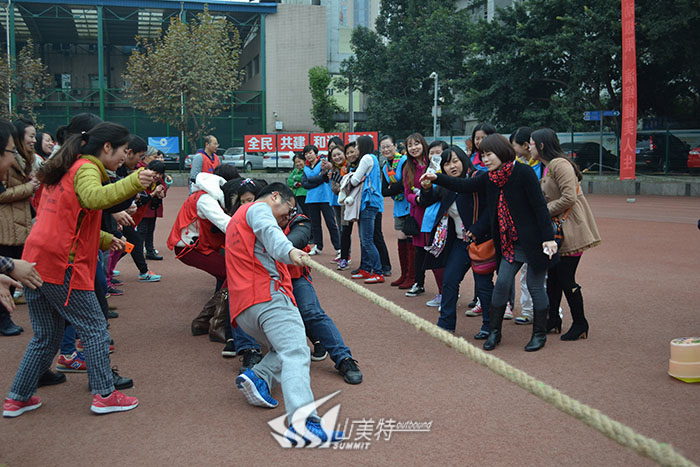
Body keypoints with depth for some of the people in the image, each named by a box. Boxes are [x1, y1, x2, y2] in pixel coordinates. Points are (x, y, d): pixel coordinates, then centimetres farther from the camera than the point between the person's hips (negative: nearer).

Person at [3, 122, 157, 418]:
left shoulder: (67, 171, 22)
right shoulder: (86, 169, -7)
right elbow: (94, 197, -31)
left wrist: (106, 240, 20)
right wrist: (133, 183, -43)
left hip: (35, 261, 9)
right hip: (61, 265, -9)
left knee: (46, 336, 18)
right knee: (95, 328, 3)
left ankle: (17, 399, 24)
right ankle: (104, 395, 9)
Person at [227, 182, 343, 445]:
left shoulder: (236, 221, 36)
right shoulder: (258, 209, 5)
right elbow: (269, 231, -17)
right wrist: (289, 251, -36)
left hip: (242, 309, 9)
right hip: (268, 295, -9)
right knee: (296, 353, -22)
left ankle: (258, 377, -8)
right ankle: (302, 421, -41)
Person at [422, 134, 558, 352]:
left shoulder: (523, 172, -15)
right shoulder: (490, 178, 4)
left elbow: (540, 206, -16)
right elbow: (464, 185, 8)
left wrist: (548, 238, -19)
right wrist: (437, 178, -4)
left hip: (533, 241, -6)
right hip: (509, 243, 6)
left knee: (535, 286, 3)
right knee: (502, 283, 4)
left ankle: (540, 334, 19)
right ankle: (494, 331, 18)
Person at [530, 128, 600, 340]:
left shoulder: (560, 164, -16)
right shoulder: (548, 167, 15)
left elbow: (569, 198, -24)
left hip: (571, 230, -10)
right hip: (557, 229, 10)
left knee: (566, 279, -5)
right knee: (553, 276, 13)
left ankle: (580, 324, 8)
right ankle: (553, 319, 24)